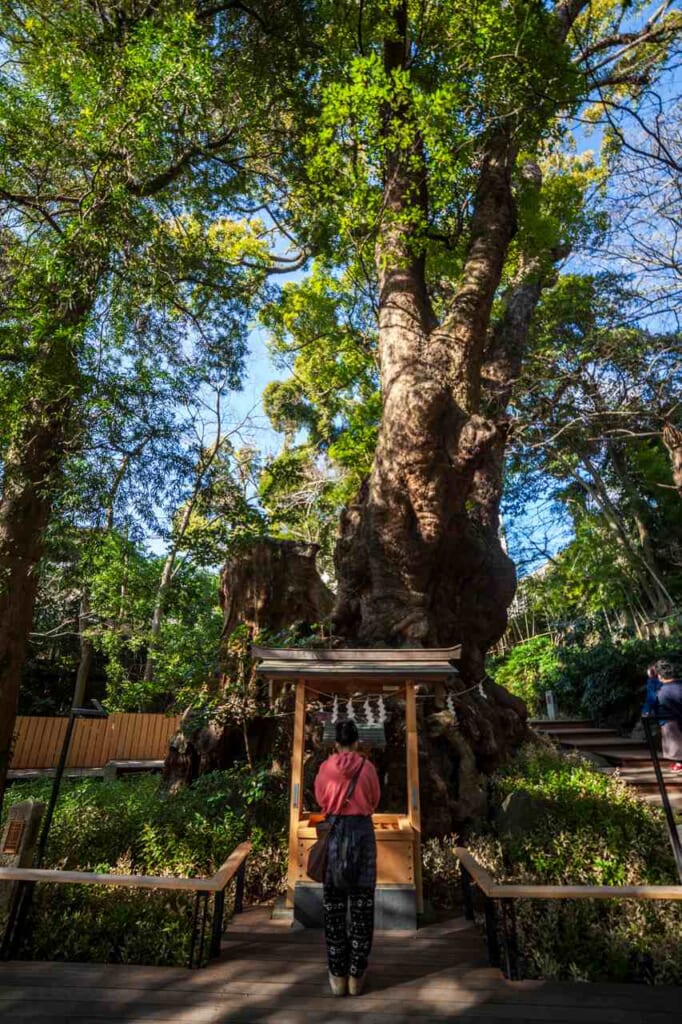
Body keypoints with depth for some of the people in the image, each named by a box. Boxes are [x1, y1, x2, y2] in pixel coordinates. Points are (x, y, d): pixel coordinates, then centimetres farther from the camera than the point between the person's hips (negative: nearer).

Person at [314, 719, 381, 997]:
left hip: (334, 832, 1)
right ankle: (356, 974, 18)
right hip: (362, 831, 0)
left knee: (334, 905, 12)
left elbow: (320, 798, 9)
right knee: (362, 903, 11)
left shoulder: (325, 768, -6)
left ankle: (338, 975, 20)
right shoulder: (367, 767, -7)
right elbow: (375, 800, 6)